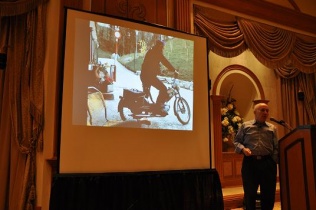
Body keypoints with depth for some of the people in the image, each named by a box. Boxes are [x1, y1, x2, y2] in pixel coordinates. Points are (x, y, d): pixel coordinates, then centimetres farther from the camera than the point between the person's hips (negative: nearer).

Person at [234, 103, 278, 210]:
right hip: (250, 162, -2)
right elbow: (236, 141, 8)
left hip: (268, 163, 2)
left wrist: (274, 162, -6)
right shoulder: (245, 126, 7)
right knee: (250, 193, 4)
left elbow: (276, 147, 7)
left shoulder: (272, 128, 11)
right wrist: (243, 149, -12)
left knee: (268, 193, 8)